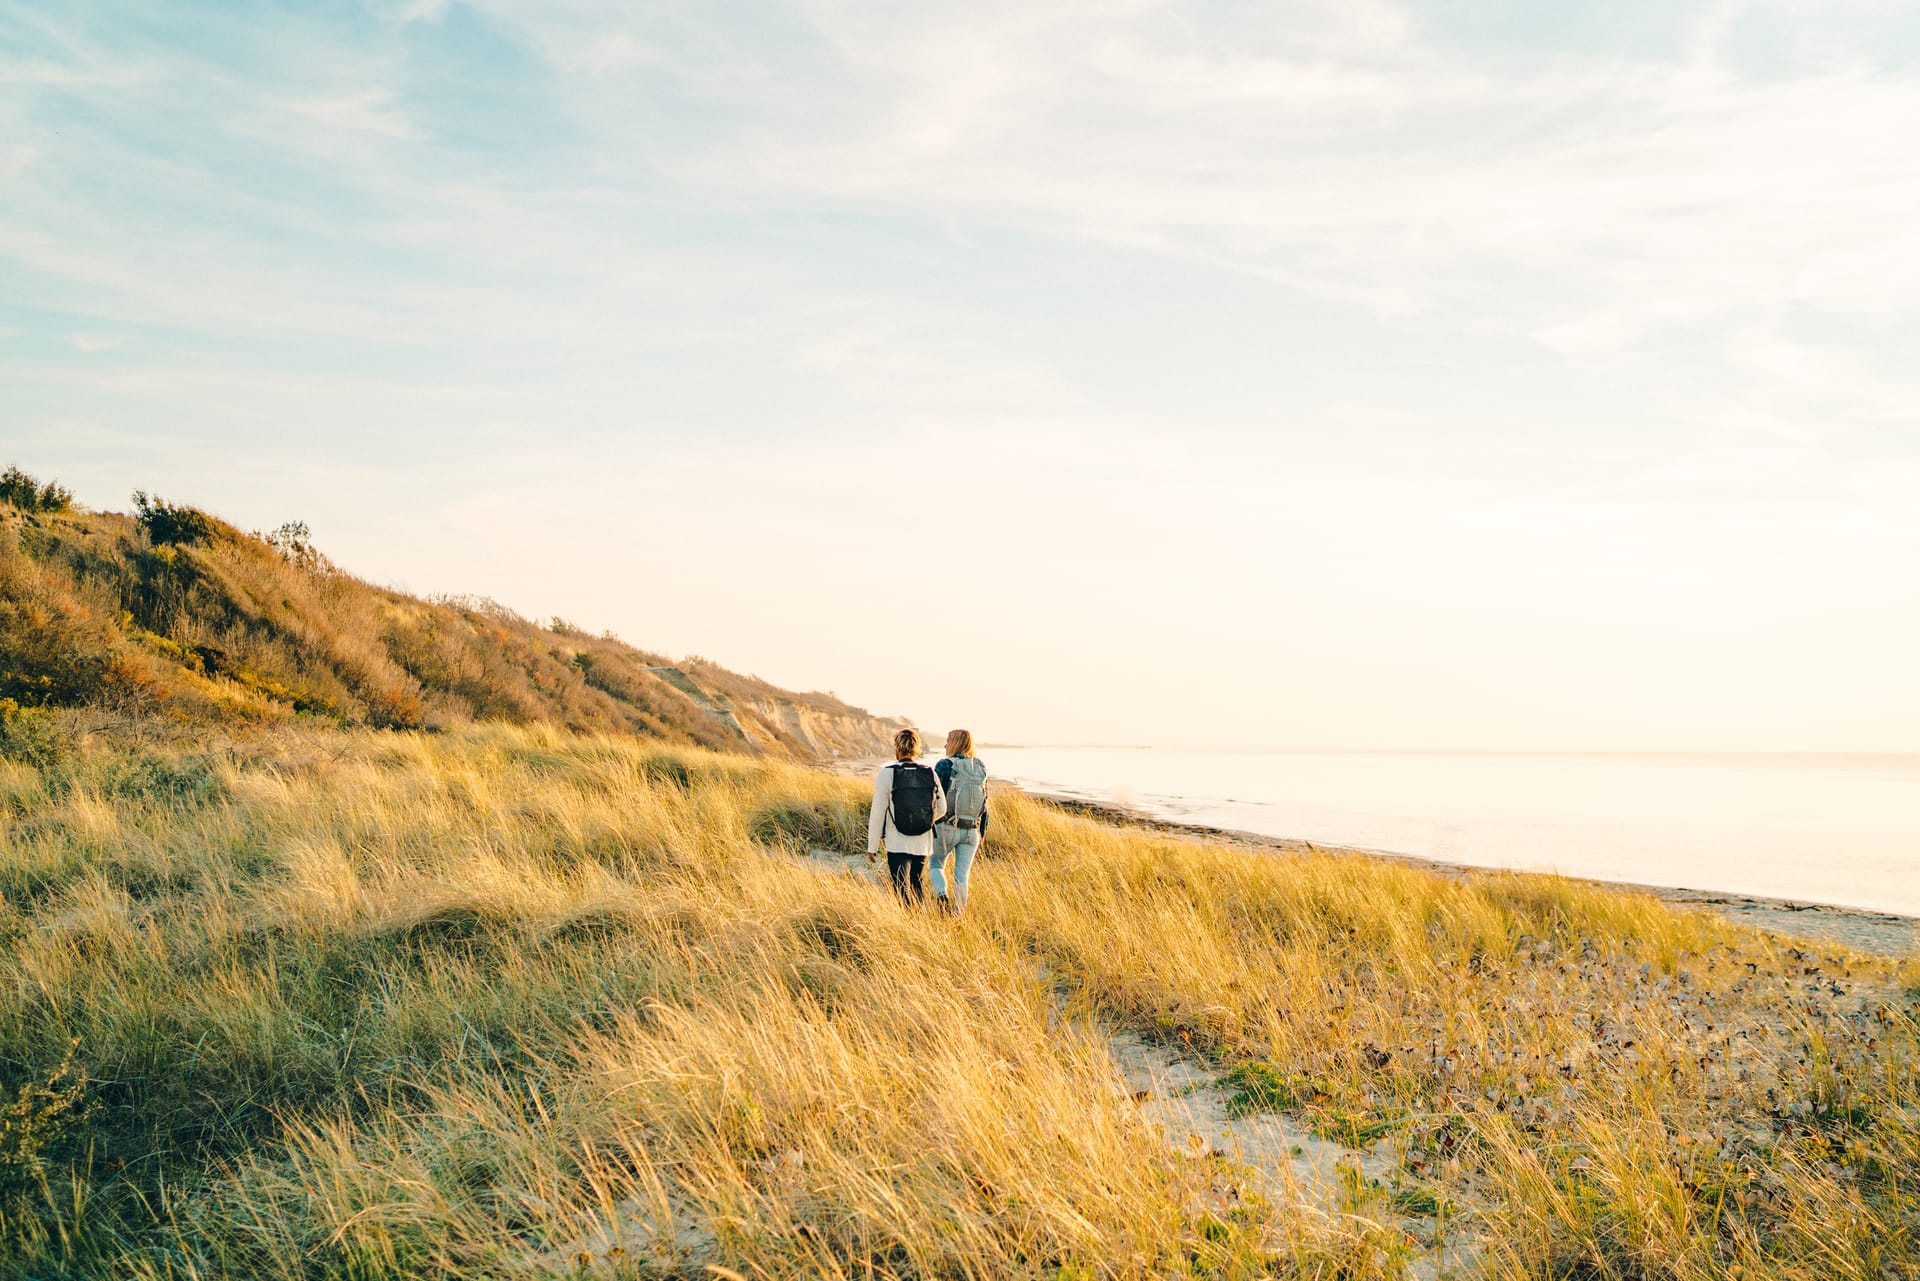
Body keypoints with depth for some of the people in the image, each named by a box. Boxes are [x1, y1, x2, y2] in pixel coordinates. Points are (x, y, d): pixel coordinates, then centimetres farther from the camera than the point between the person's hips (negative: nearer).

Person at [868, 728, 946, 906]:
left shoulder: (886, 773, -11)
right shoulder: (929, 773, -1)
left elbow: (878, 813, -10)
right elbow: (942, 808, 5)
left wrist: (872, 846, -2)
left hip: (898, 844, -4)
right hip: (923, 843, 4)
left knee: (902, 890, 1)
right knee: (918, 884, 21)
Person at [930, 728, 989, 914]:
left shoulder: (945, 765, -9)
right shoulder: (980, 768, 6)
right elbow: (984, 804, 9)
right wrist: (982, 834, 16)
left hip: (946, 828, -3)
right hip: (971, 831, 3)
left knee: (936, 865, 17)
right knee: (962, 877, 10)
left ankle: (942, 896, -9)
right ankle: (957, 918, 10)